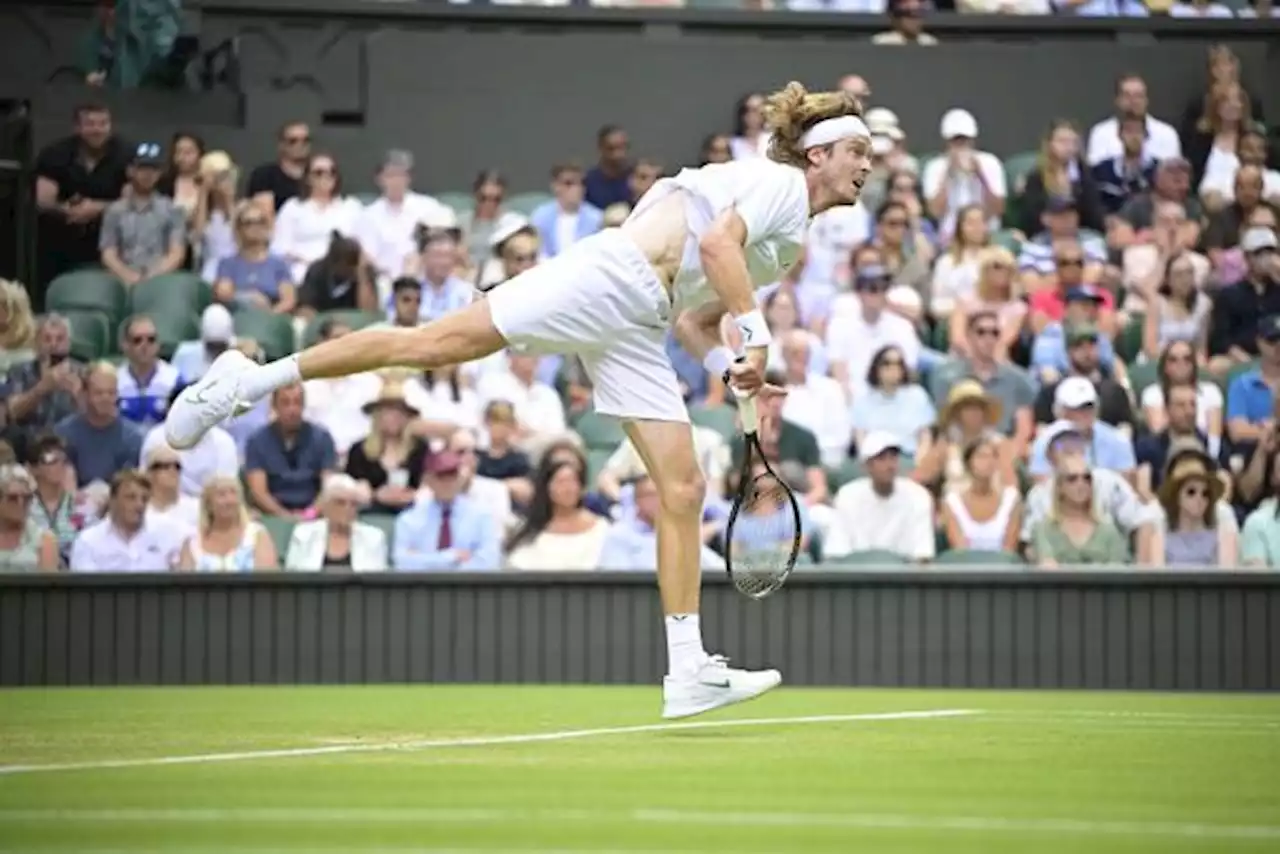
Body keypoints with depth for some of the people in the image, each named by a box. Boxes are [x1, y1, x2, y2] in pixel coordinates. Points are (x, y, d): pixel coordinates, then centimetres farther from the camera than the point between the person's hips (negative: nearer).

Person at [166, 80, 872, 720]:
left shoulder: (793, 239, 26)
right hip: (610, 275, -9)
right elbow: (717, 241, -19)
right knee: (438, 340, -18)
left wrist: (733, 369, 10)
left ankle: (688, 672, -2)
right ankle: (252, 380, -13)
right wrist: (757, 330, -17)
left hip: (634, 329, 9)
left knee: (683, 489, 0)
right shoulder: (779, 182, 0)